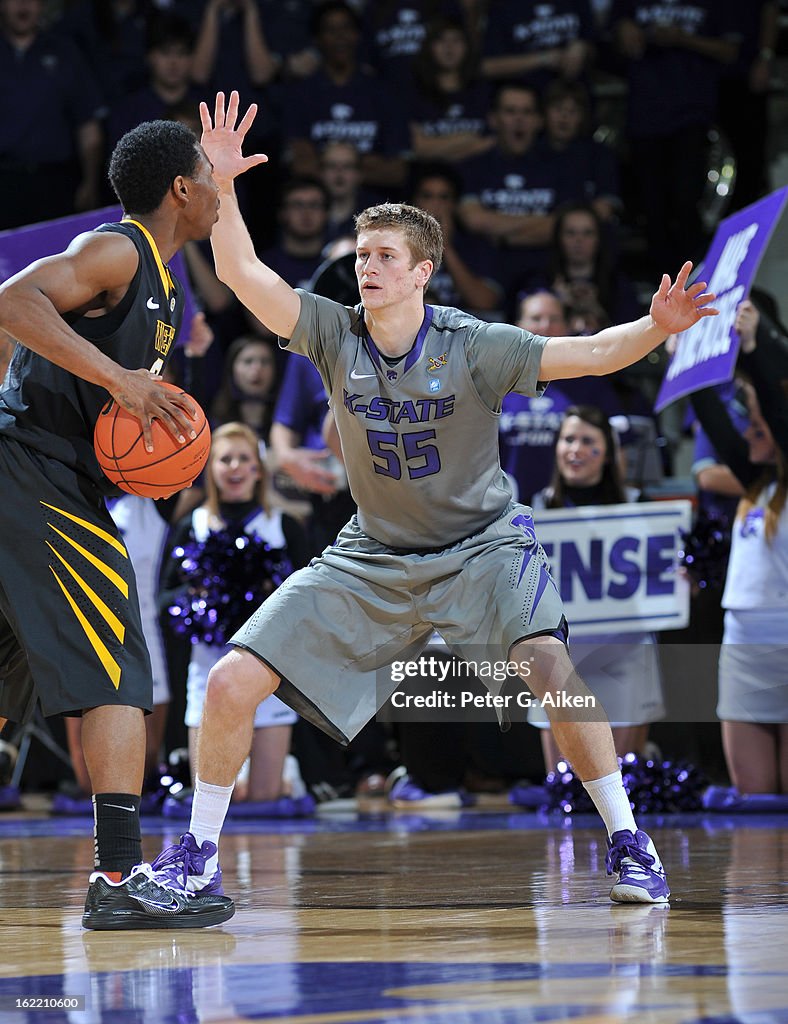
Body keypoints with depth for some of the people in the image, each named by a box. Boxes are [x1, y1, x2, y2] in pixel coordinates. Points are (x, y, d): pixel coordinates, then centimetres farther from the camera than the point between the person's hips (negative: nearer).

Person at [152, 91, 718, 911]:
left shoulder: (472, 348, -16)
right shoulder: (335, 334, -9)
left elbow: (589, 353, -21)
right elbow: (241, 274, -17)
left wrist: (654, 327, -40)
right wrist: (222, 184, -30)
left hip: (480, 543, -3)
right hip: (373, 554, 3)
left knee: (548, 666, -31)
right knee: (232, 682, -8)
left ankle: (626, 842, -15)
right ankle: (197, 857, 10)